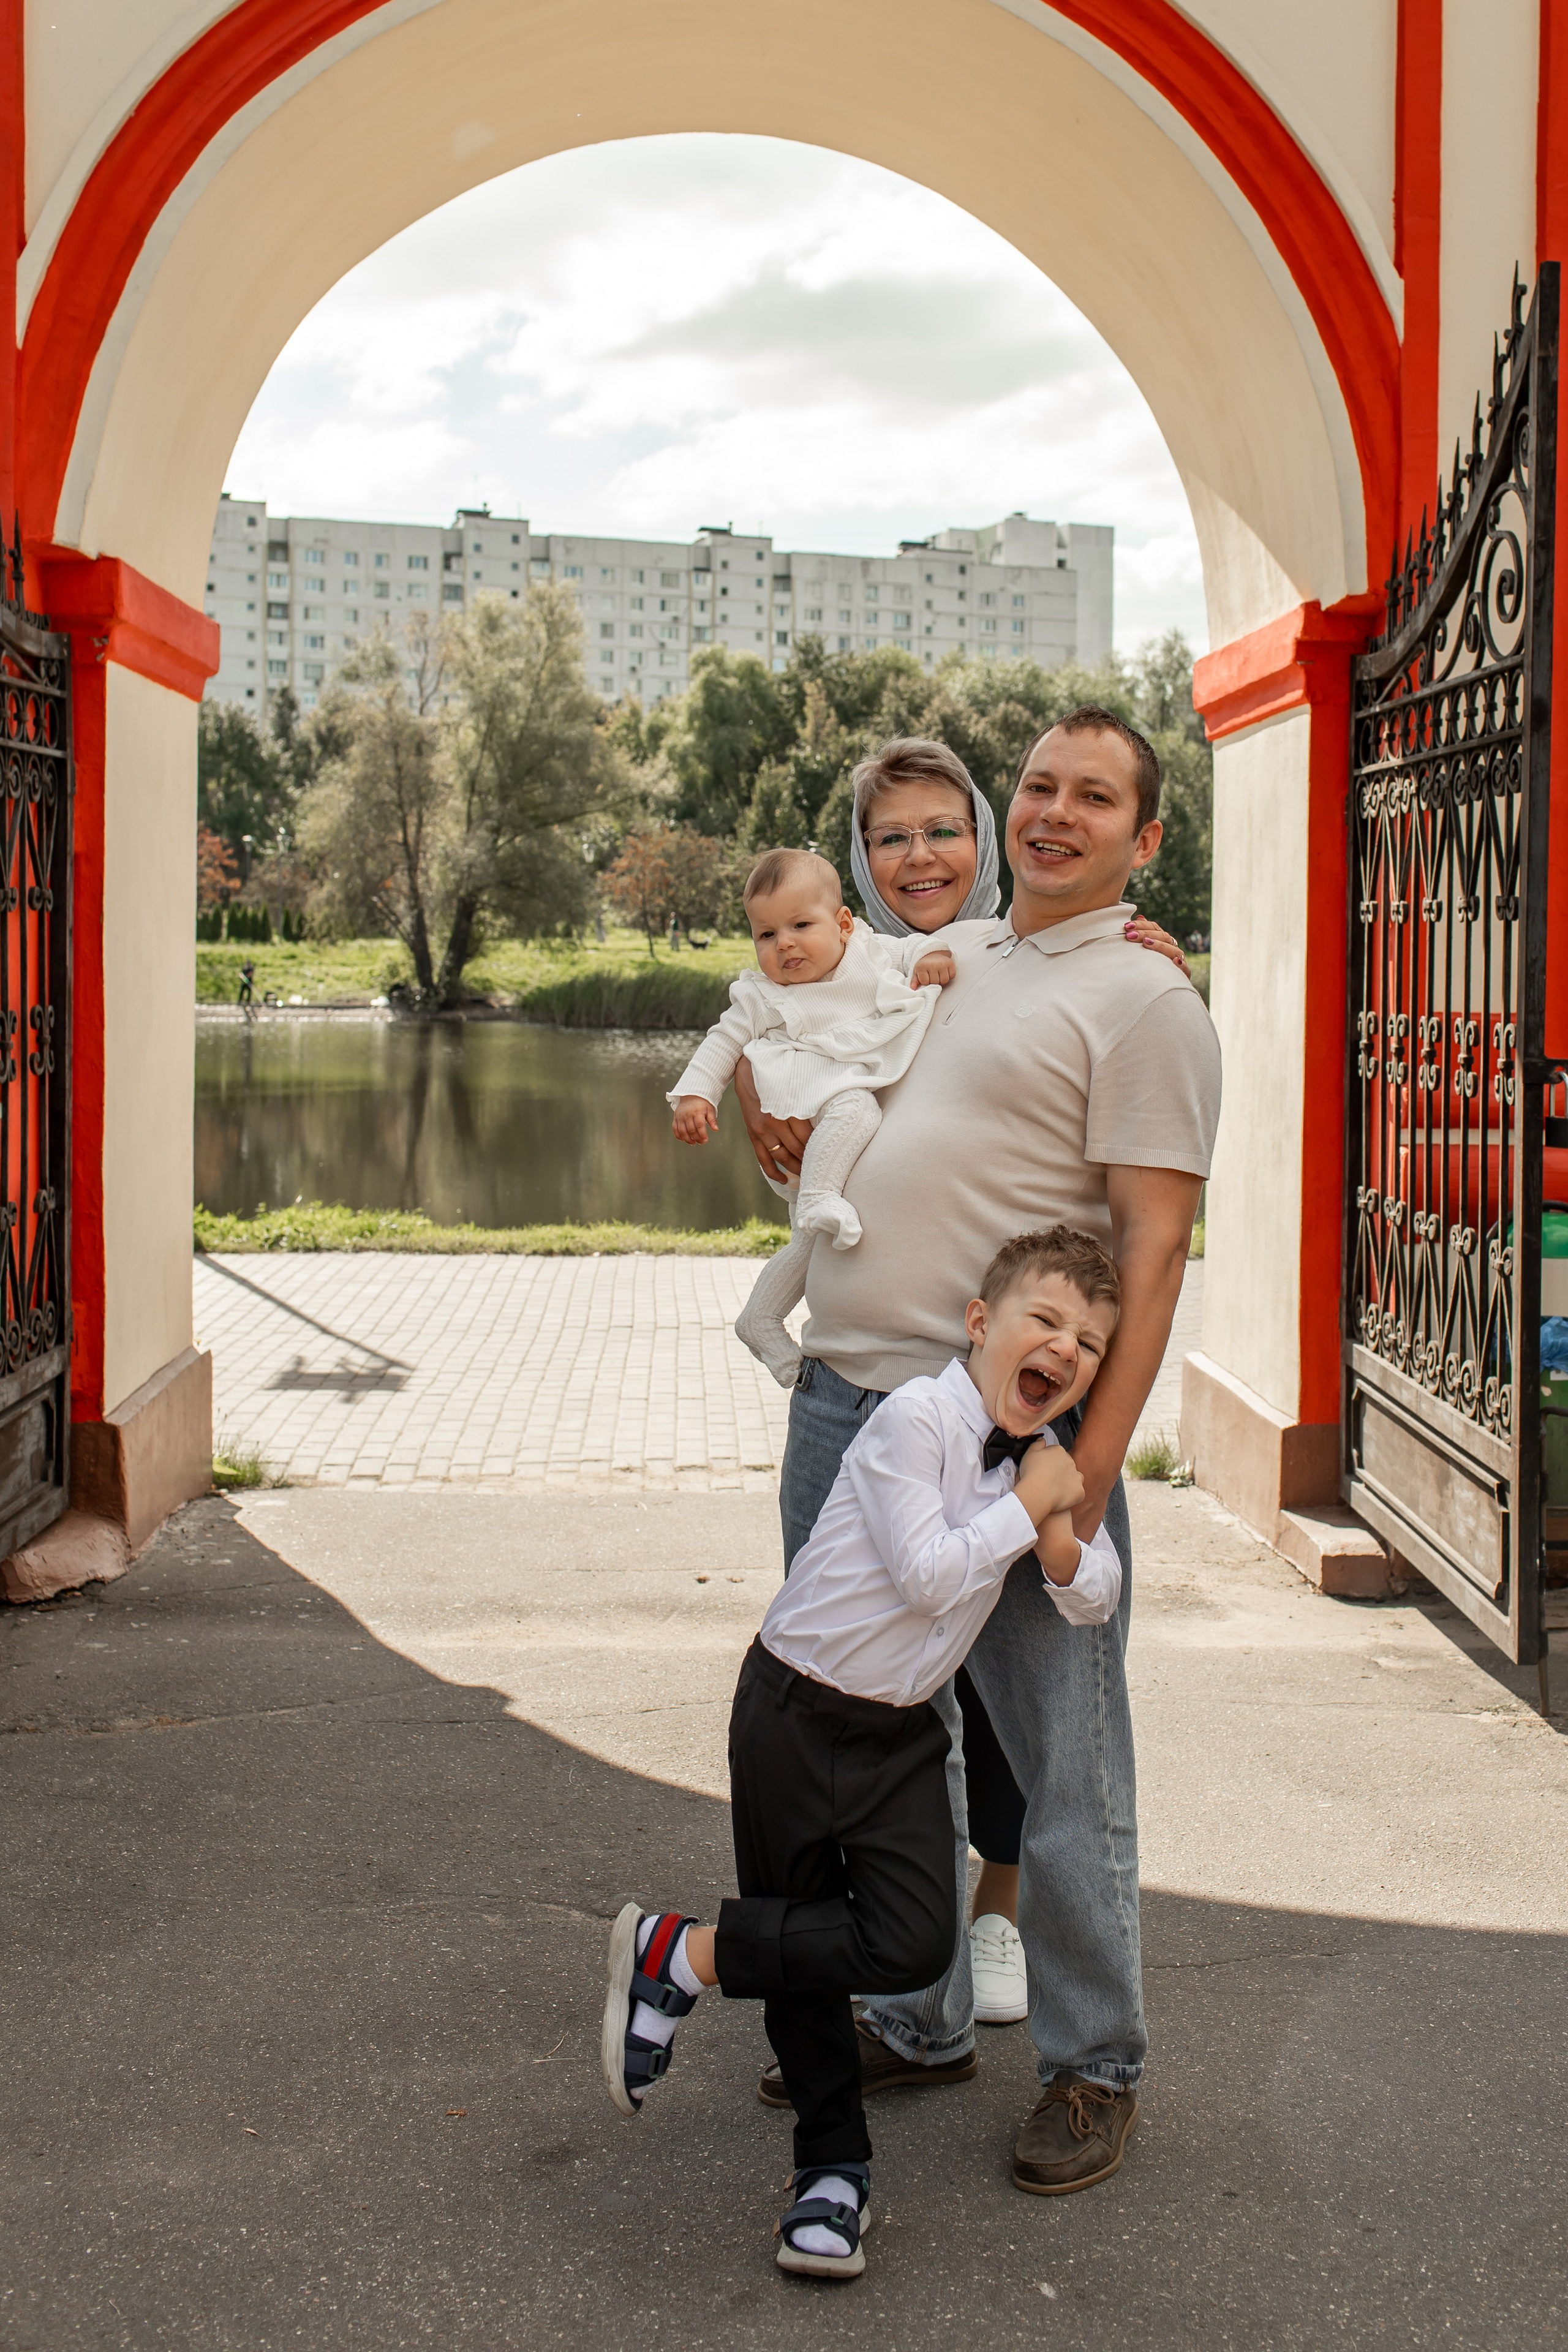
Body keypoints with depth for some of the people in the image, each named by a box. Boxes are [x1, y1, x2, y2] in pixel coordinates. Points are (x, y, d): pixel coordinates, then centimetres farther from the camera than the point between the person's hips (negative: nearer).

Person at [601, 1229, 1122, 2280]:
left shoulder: (1045, 1458, 5)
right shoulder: (916, 1418, -17)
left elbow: (1094, 1603, 7)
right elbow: (925, 1572, -24)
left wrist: (1059, 1534, -13)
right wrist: (1026, 1507, -15)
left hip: (903, 1729, 6)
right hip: (797, 1709, -6)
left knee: (917, 1939, -11)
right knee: (807, 1936, 2)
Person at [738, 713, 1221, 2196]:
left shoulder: (1143, 1002, -5)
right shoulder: (945, 958, 18)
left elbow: (1153, 1246, -13)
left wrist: (1092, 1461, -20)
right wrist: (763, 1098, 10)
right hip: (845, 1397, 8)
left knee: (1061, 1756, 2)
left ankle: (1092, 2064, 18)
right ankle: (915, 2023, 32)